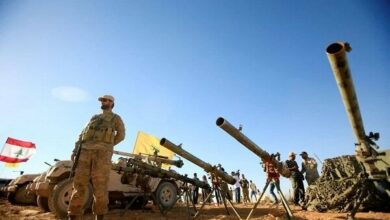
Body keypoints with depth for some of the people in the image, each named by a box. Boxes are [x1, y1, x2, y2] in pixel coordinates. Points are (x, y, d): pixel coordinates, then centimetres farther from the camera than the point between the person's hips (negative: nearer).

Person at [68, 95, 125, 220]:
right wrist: (75, 151, 8)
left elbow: (121, 135, 14)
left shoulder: (116, 118, 16)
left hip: (102, 152, -4)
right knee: (79, 184, -4)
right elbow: (82, 134, 21)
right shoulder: (94, 118, 28)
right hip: (85, 151, 4)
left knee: (100, 186, -9)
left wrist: (107, 146, 8)